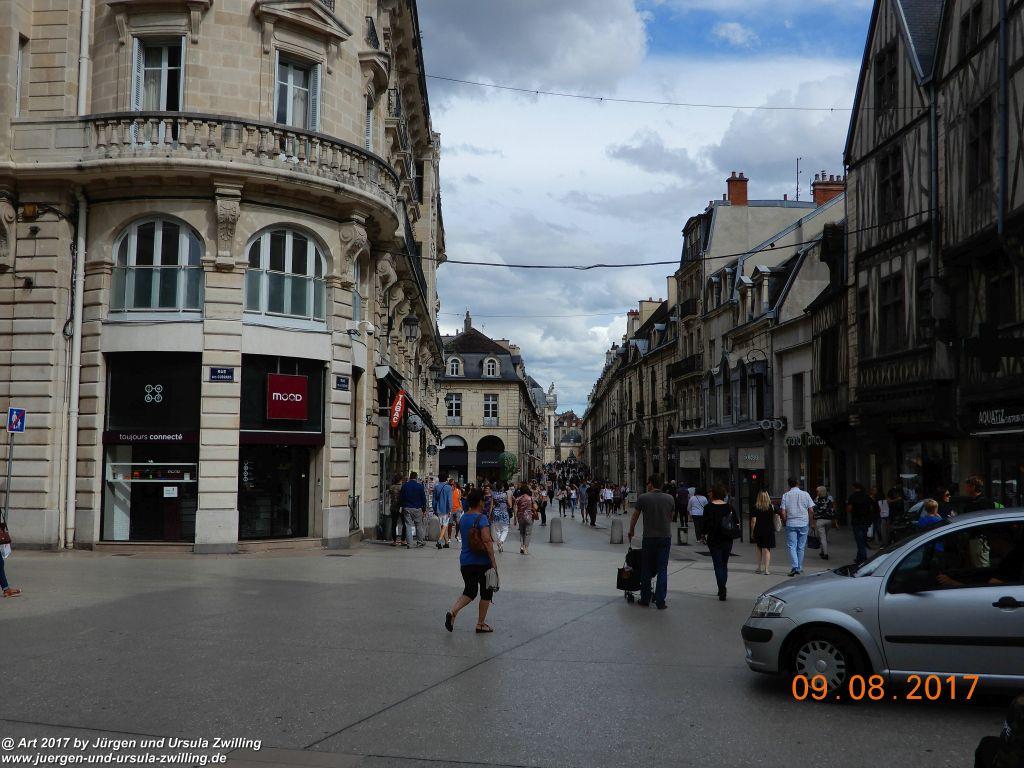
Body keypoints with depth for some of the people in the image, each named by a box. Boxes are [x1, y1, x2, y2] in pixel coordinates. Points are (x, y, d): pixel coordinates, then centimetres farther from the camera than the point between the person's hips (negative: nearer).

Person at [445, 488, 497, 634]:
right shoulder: (481, 518, -14)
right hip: (482, 562, -6)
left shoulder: (463, 518, 8)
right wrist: (493, 560, -18)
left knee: (470, 591, 17)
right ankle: (480, 624, 15)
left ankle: (453, 612, -7)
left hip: (465, 562, 6)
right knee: (486, 592, 10)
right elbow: (487, 540, -22)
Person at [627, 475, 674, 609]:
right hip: (666, 537, 2)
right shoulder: (670, 499, 4)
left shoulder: (643, 498, -5)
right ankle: (660, 602, 1)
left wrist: (631, 531, 20)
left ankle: (645, 599, 17)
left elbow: (634, 517, 4)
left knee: (646, 569, 11)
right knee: (662, 570, 4)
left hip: (649, 538, -2)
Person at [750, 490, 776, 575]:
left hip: (758, 530, 0)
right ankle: (766, 569, -6)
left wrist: (752, 532, 2)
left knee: (759, 549, 17)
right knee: (767, 550, 2)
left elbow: (753, 520, -6)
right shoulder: (772, 507, -4)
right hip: (769, 530, 0)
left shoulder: (756, 507, -6)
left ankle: (759, 568, 22)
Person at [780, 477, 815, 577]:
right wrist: (811, 522, 10)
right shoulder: (805, 494, 1)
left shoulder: (786, 495, -2)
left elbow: (783, 512, -5)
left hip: (791, 524, -1)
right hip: (803, 524, 1)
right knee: (801, 547, 10)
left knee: (792, 546, 0)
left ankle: (794, 567, -16)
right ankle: (800, 568, 15)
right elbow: (811, 510, -1)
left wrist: (785, 521, 9)